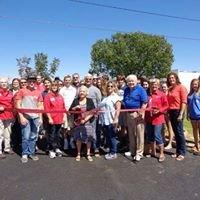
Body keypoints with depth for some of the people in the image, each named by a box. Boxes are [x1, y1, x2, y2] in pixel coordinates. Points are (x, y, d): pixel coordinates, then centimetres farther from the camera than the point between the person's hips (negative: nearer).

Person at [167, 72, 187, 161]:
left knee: (179, 132, -2)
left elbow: (184, 102, -12)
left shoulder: (181, 87, -6)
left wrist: (181, 114, -17)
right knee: (175, 132, 11)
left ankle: (182, 153, 8)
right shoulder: (170, 89, 14)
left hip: (178, 111, -6)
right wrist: (167, 112, 5)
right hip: (171, 112, 6)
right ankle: (178, 151, 20)